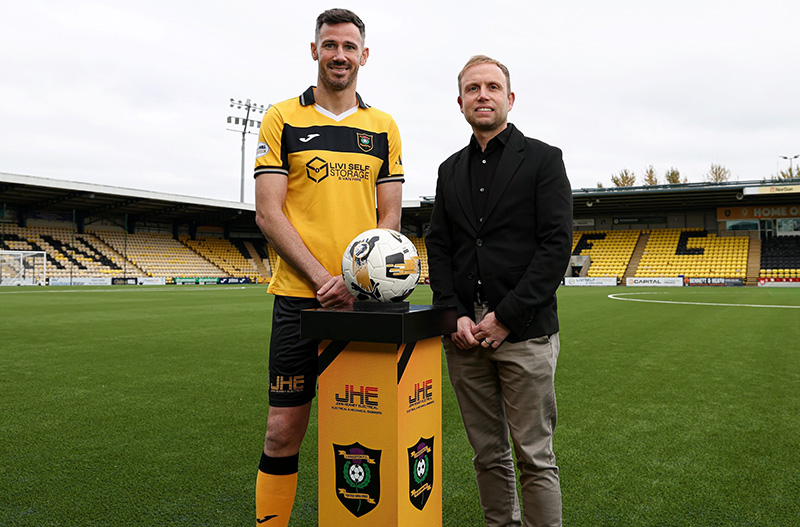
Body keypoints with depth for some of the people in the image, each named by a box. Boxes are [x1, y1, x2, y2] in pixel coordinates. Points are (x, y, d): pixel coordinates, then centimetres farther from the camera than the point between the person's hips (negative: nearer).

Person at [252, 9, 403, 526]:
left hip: (366, 298, 2)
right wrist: (323, 278, -14)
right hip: (300, 296, -2)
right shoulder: (282, 119, 4)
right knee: (284, 430, 2)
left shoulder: (384, 127, 11)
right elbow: (268, 213, -3)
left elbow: (390, 216, 7)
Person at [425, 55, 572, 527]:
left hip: (524, 332, -4)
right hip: (465, 334, 4)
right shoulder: (451, 170, 16)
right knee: (488, 453, 13)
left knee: (534, 457, 2)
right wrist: (455, 315, -3)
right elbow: (438, 247, 12)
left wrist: (505, 318, -13)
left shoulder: (543, 159, 2)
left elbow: (556, 245, -7)